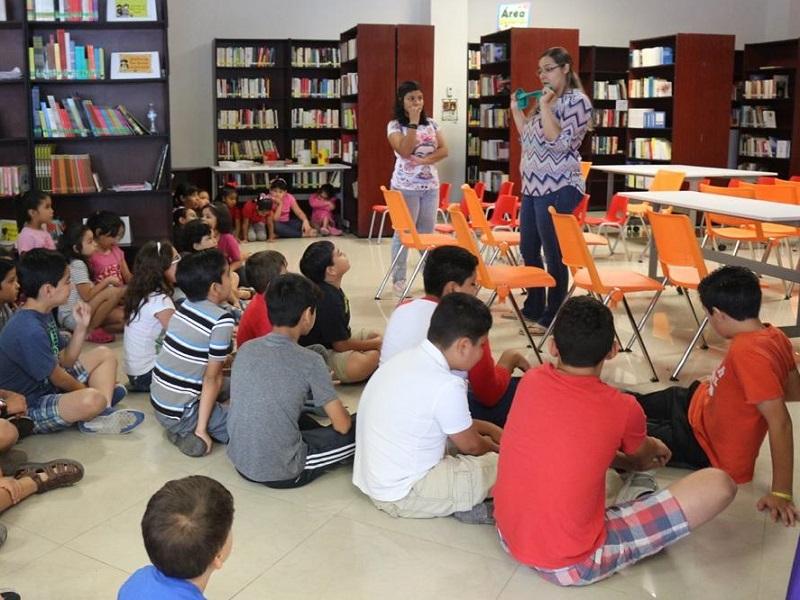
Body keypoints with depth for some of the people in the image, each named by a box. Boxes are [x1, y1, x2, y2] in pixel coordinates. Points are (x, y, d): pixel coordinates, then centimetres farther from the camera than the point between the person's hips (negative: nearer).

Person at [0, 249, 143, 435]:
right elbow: (58, 378, -17)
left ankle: (103, 415, -7)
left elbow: (65, 360, 8)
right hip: (29, 409, -11)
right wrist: (89, 390, 1)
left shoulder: (43, 315, 5)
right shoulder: (30, 331, -27)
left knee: (104, 354, 12)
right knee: (92, 400, -39)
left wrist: (81, 326, -5)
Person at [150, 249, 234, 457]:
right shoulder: (222, 320, -20)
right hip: (178, 413, -8)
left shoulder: (187, 305, 2)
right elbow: (211, 378, -18)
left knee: (231, 386, 25)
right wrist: (201, 429, -15)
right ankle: (190, 432, -7)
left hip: (159, 401, 8)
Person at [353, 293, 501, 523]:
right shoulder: (446, 387, -25)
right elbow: (470, 446, -6)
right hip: (404, 496, -9)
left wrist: (490, 429, 18)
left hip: (371, 481, 9)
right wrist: (494, 448, 15)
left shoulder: (406, 359, 1)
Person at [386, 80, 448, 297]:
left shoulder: (431, 123, 9)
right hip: (406, 186, -4)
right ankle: (399, 279, 7)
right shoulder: (395, 125, -4)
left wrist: (426, 160, -14)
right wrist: (413, 122, -18)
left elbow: (444, 150, 3)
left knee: (428, 232, 9)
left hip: (430, 185, 4)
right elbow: (405, 152, -19)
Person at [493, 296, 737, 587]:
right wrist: (651, 447, 37)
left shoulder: (531, 381, -5)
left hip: (508, 536, 6)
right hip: (572, 563, -5)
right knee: (719, 484, -5)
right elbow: (640, 460, 12)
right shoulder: (623, 408, -14)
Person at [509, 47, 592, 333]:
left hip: (558, 188, -9)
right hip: (532, 186, 9)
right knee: (528, 250, 14)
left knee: (554, 255, -1)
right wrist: (516, 109, 15)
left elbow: (559, 143, -19)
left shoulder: (576, 100, -8)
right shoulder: (546, 100, 17)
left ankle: (552, 317, 9)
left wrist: (545, 106, -17)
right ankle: (533, 308, 28)